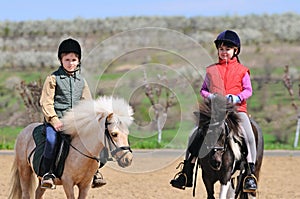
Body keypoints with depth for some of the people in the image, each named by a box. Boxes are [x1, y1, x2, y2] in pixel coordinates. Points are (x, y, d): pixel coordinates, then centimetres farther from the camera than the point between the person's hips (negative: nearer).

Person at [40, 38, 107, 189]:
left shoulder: (81, 81, 16)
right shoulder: (53, 78, 2)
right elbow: (46, 102, -4)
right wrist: (55, 120, -15)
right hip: (56, 120, -4)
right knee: (51, 139, -31)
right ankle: (47, 173, -19)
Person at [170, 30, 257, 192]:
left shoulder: (242, 70, 7)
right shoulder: (211, 70, 13)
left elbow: (248, 90, 3)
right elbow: (203, 89, 15)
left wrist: (237, 98, -16)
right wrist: (208, 96, -7)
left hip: (236, 109, -2)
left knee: (249, 136, -25)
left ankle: (251, 174, -20)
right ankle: (187, 174, -2)